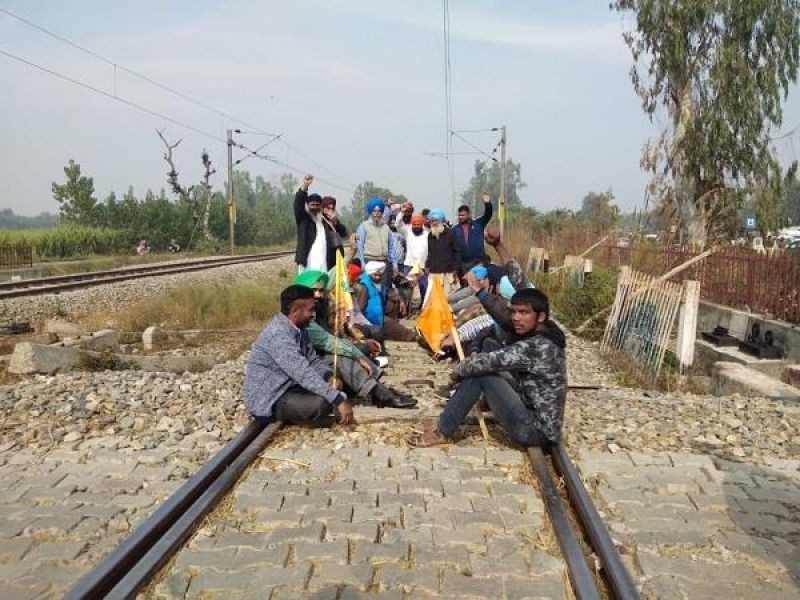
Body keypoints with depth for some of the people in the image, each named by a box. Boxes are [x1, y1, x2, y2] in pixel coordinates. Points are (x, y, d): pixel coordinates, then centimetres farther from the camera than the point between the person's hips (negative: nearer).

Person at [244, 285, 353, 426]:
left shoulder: (299, 329, 4)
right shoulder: (278, 334, -27)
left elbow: (312, 359, 9)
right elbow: (303, 373, -34)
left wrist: (330, 376, -14)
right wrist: (339, 400, -36)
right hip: (267, 401, -10)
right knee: (321, 404, -30)